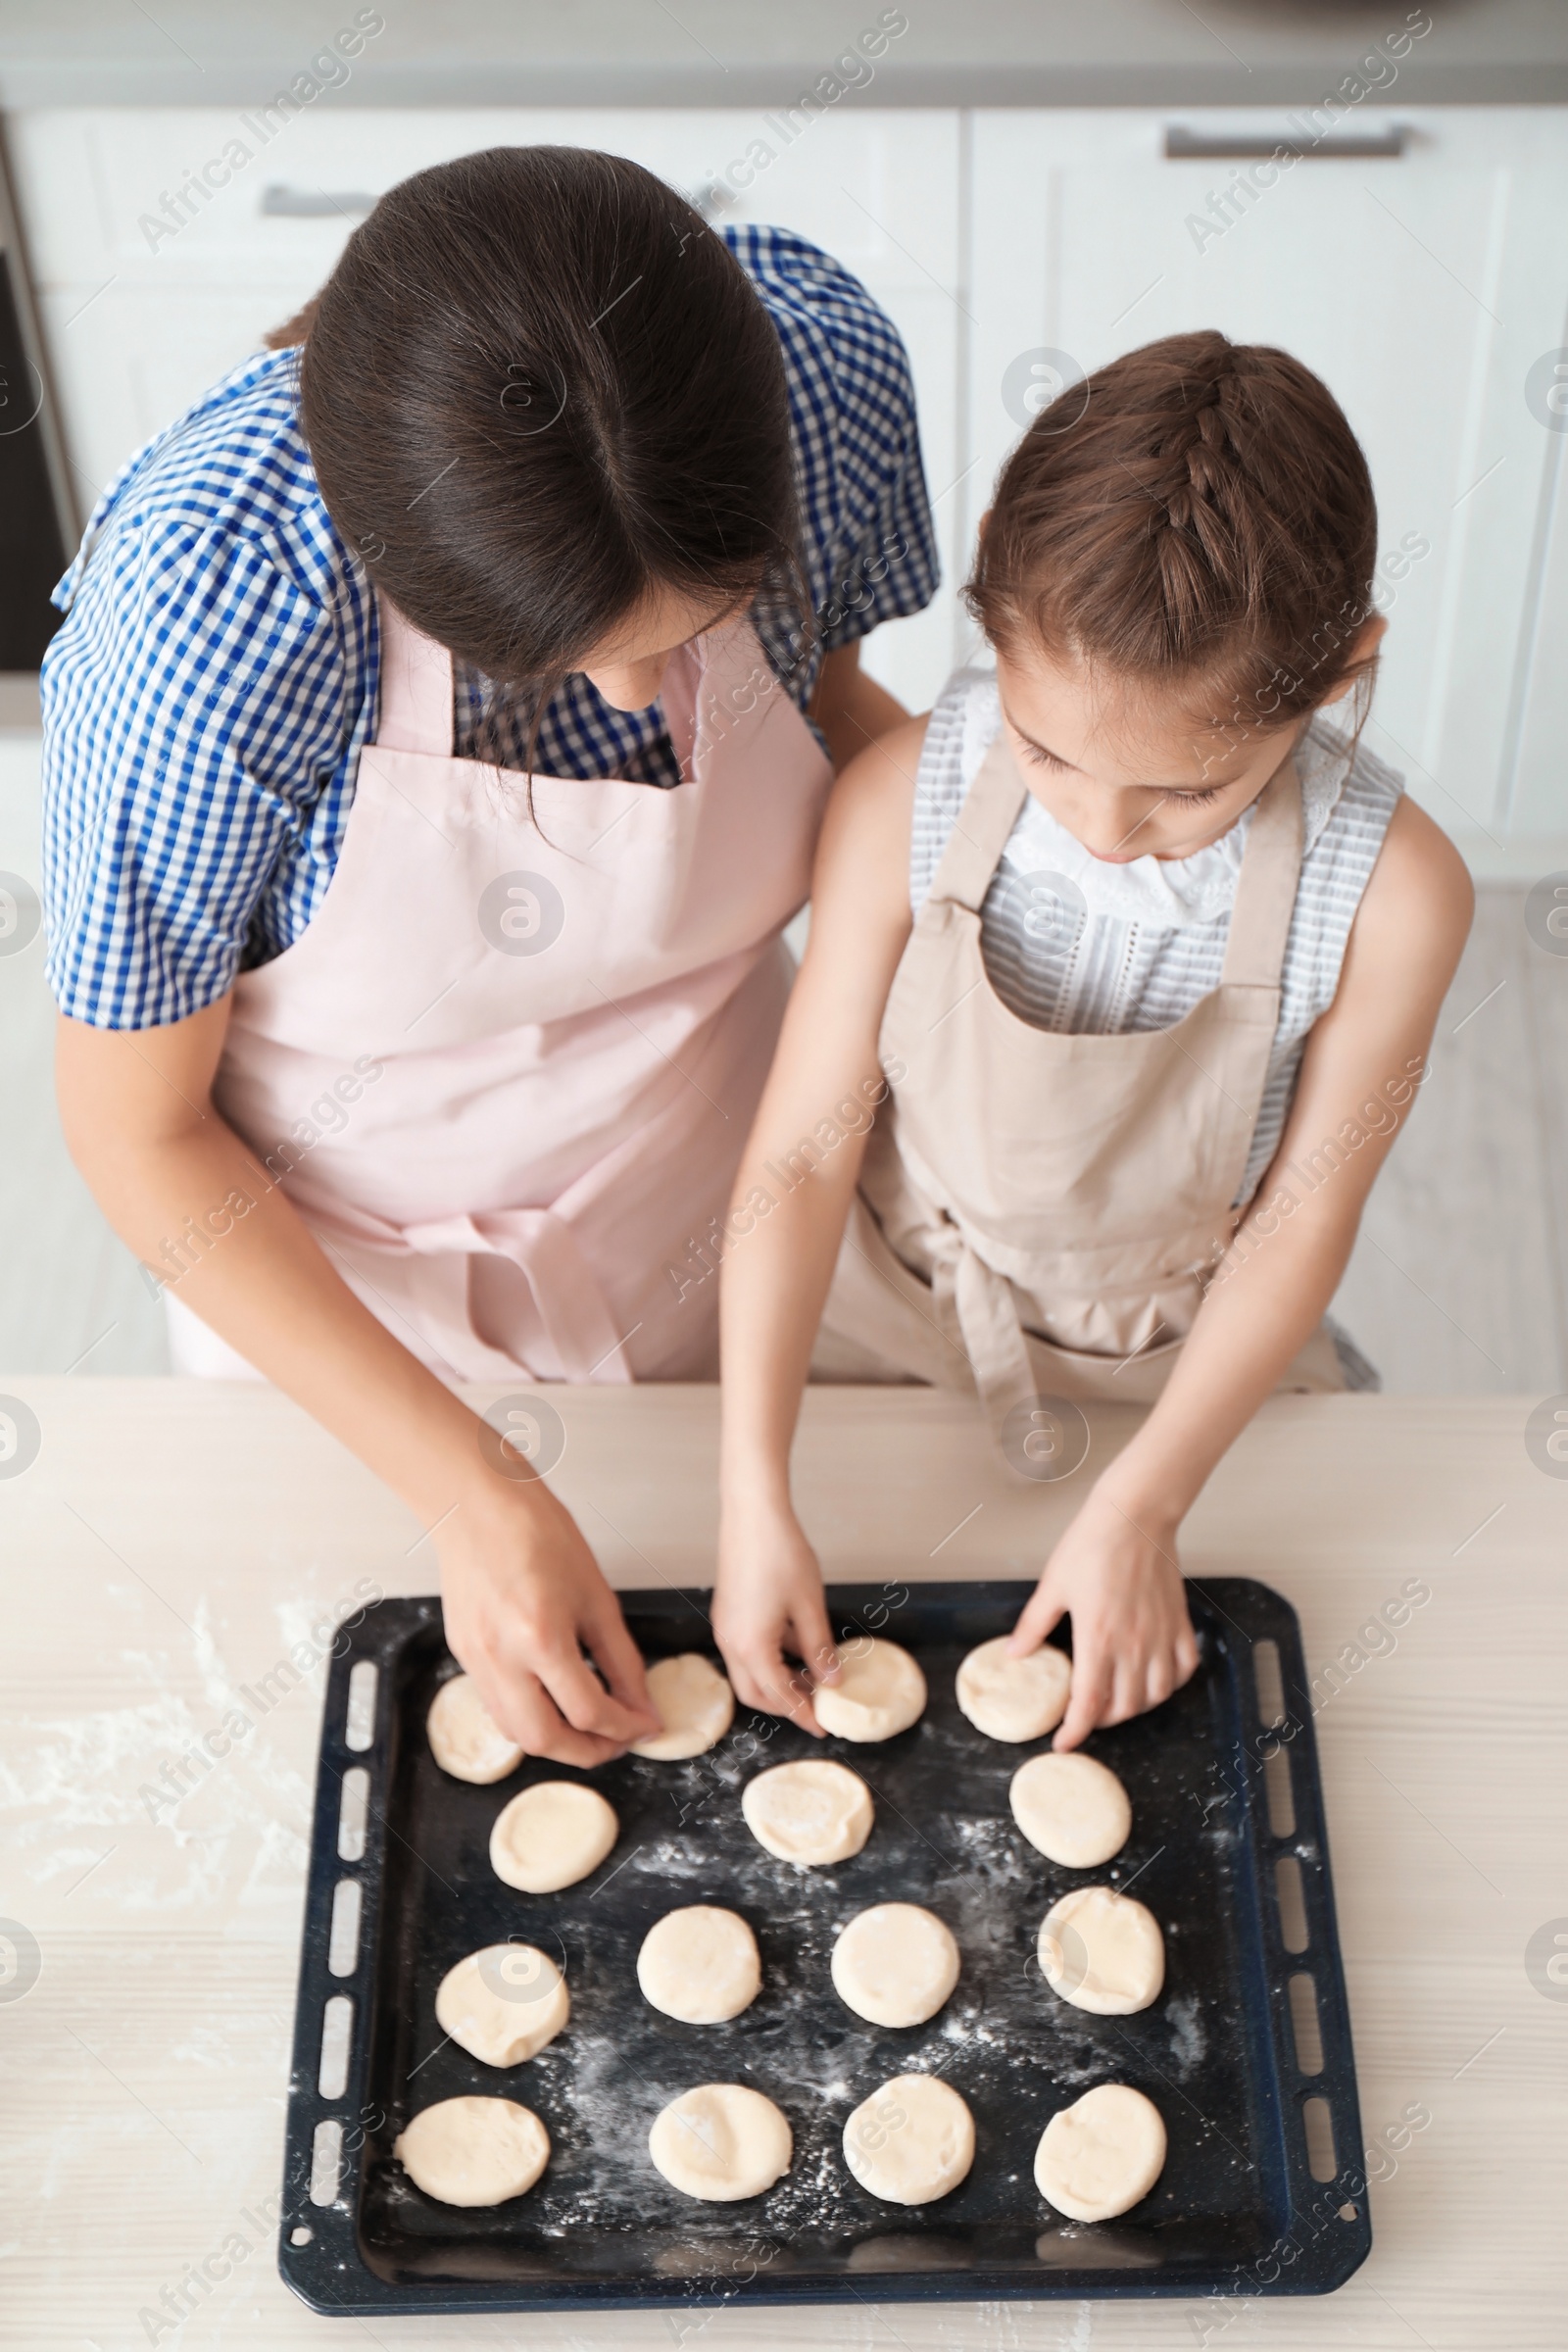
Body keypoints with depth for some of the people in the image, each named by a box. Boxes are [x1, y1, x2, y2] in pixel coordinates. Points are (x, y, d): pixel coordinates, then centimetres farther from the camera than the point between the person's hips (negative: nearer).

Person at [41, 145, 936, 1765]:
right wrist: (468, 1489, -24)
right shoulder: (205, 611, -39)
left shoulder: (819, 363, -29)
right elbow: (136, 1132, -23)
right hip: (316, 1269, -2)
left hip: (699, 1215, 3)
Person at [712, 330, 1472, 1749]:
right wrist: (757, 1496, -24)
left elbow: (1301, 1218, -16)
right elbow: (804, 1150, -21)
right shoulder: (904, 802, -26)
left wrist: (1144, 1506, -18)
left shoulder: (1391, 893, -27)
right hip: (885, 1322, 1)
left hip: (1180, 1372, 0)